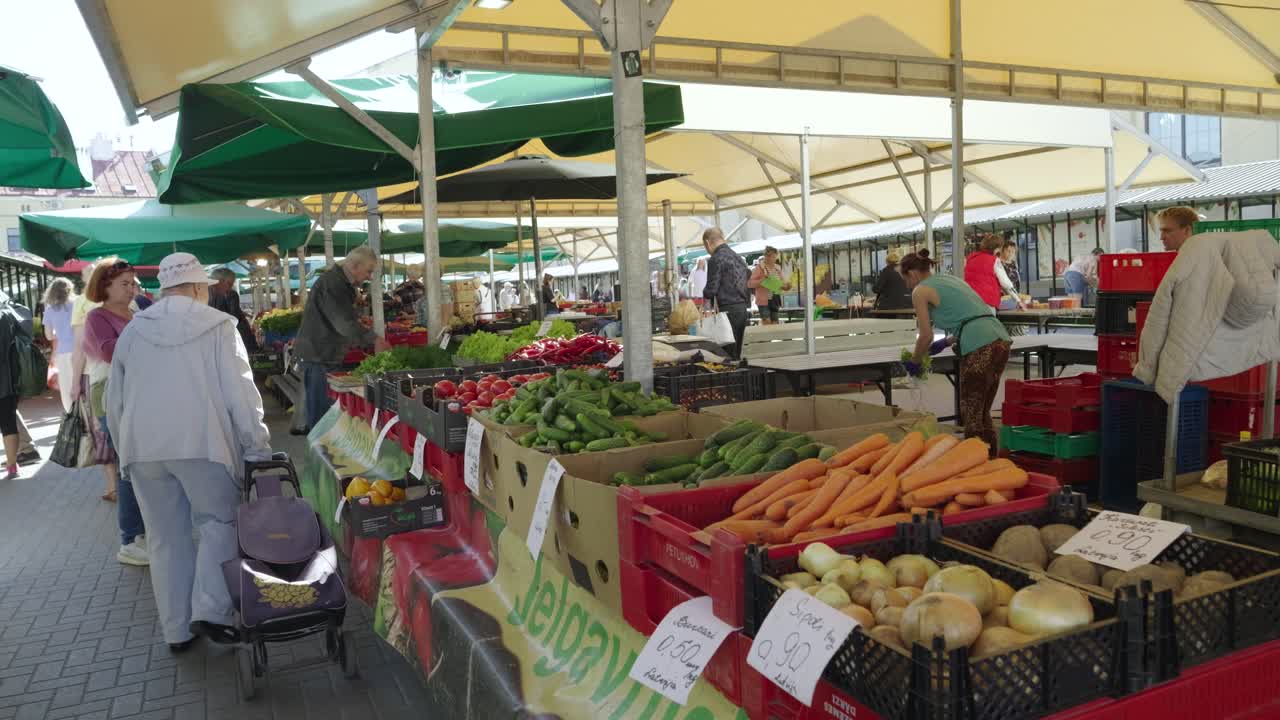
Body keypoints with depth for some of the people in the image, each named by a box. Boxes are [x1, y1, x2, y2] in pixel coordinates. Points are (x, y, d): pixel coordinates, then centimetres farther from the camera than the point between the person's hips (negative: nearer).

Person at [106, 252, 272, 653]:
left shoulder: (133, 331, 12)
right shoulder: (216, 326, -1)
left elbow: (115, 399, 16)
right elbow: (240, 393, -6)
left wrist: (126, 448, 27)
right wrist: (258, 448, -2)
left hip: (143, 446, 4)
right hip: (202, 442, -4)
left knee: (166, 537, 11)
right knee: (218, 523, 11)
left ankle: (177, 630, 18)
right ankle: (210, 611, -2)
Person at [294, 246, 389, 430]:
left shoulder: (344, 283, 14)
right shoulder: (330, 283, -19)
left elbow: (348, 321, 20)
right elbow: (344, 323, -27)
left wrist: (373, 339, 10)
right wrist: (373, 339, -29)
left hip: (330, 354, 10)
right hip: (317, 356, -10)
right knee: (320, 410, -6)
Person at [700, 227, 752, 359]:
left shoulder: (716, 259, -10)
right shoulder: (738, 257, 16)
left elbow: (711, 290, -12)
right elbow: (749, 278, 18)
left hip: (729, 310, -8)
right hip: (743, 308, 8)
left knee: (727, 356, -5)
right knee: (737, 353, 11)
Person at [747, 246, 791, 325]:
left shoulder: (777, 268, 11)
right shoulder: (759, 268, -4)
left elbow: (781, 283, 19)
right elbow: (749, 283, -8)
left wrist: (786, 286, -3)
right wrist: (762, 280, -21)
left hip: (775, 300, 5)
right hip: (764, 300, -5)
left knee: (774, 323, 4)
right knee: (767, 322, -15)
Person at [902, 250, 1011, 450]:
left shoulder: (920, 291, 4)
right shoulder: (951, 279, 26)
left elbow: (926, 336, 2)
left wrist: (915, 361, 19)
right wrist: (947, 341, 39)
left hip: (980, 348, -8)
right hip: (1000, 340, 8)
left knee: (971, 416, 1)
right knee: (983, 413, 18)